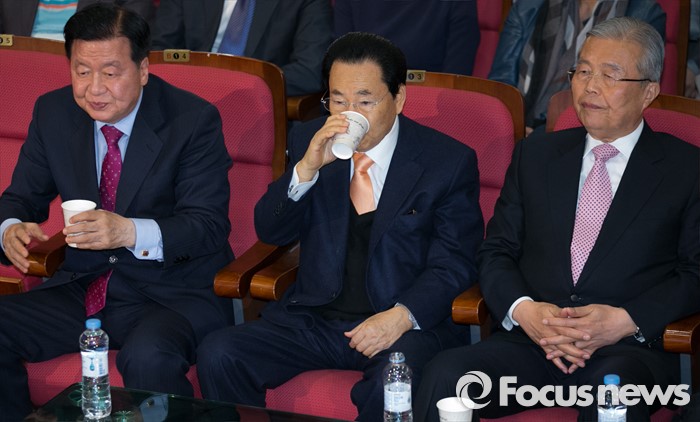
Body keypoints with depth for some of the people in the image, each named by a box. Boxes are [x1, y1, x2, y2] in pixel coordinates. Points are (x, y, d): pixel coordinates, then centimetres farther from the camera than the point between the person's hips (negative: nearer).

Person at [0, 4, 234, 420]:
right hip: (85, 288, 5)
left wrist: (131, 232, -34)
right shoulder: (53, 113, 4)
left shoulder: (194, 119, -10)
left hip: (174, 293, -5)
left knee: (149, 357, -36)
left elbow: (210, 226, -16)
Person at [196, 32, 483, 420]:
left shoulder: (450, 162, -1)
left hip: (407, 325, -4)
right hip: (314, 316, 4)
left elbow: (453, 265, -1)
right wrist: (306, 168, -14)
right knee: (217, 355, -19)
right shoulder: (309, 141, 9)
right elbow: (270, 232, 3)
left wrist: (403, 315, -19)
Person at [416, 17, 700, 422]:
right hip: (528, 341, 3)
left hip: (627, 351, -2)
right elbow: (496, 251, 14)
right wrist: (523, 310, -7)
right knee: (445, 374, -27)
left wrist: (625, 321, -13)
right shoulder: (536, 154, 19)